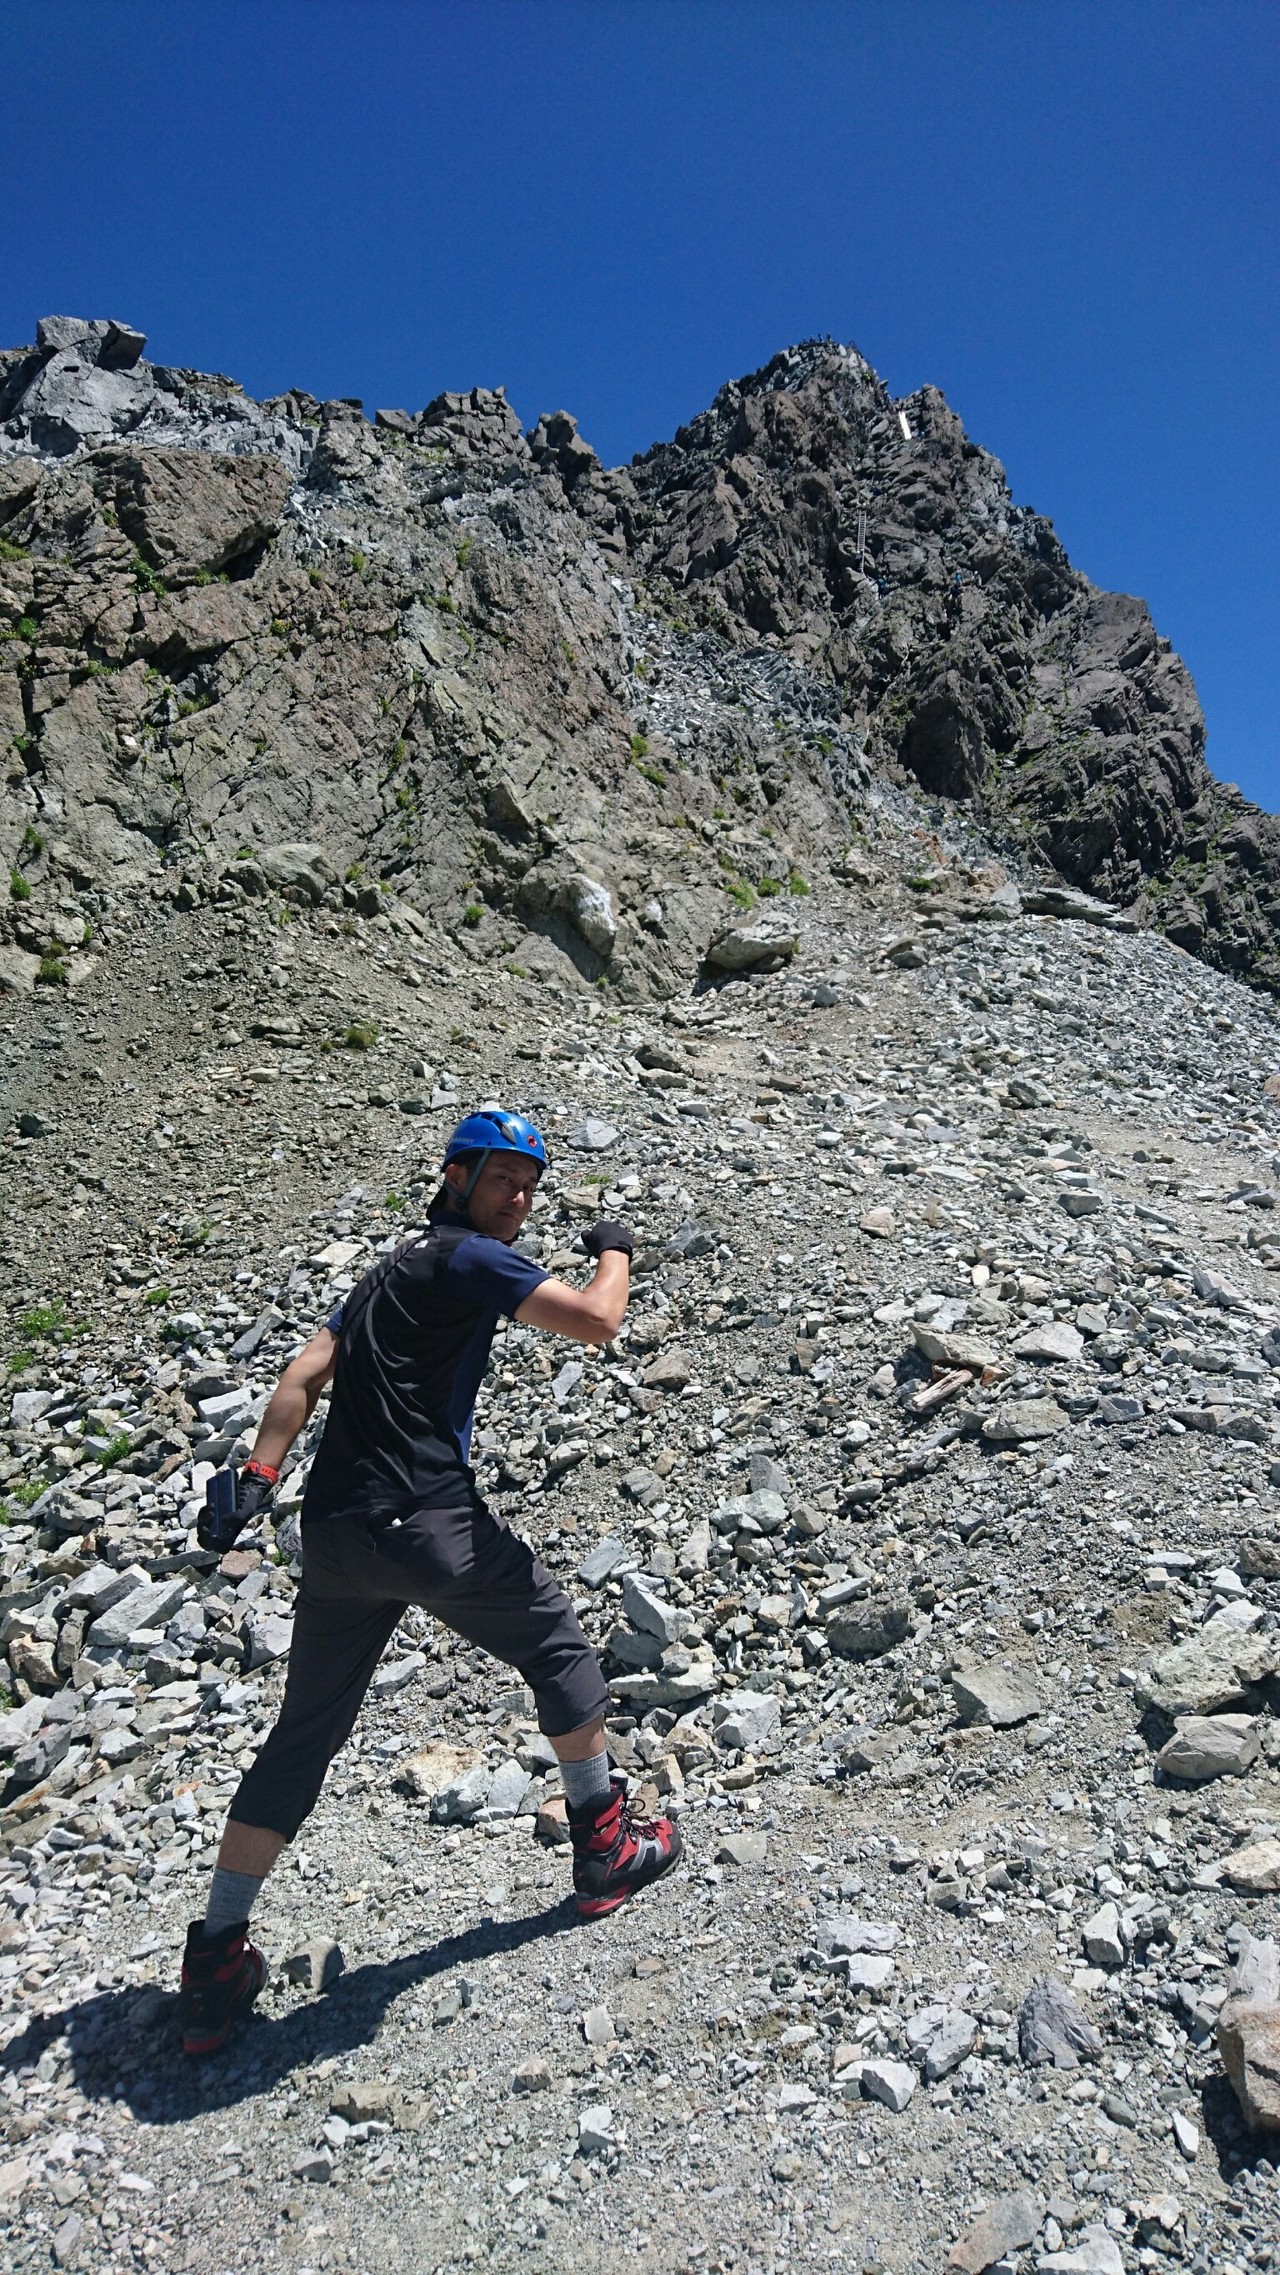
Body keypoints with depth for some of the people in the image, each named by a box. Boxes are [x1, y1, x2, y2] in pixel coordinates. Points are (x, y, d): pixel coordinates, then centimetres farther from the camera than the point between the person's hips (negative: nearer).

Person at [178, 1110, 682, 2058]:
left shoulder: (396, 1269, 22)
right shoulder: (470, 1257, -5)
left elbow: (303, 1378, 15)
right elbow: (596, 1320, -14)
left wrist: (256, 1482, 8)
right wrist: (615, 1252, 6)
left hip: (333, 1534, 8)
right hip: (423, 1522, -8)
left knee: (302, 1737, 15)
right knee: (555, 1643, 14)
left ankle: (217, 1962, 20)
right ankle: (605, 1848, 26)